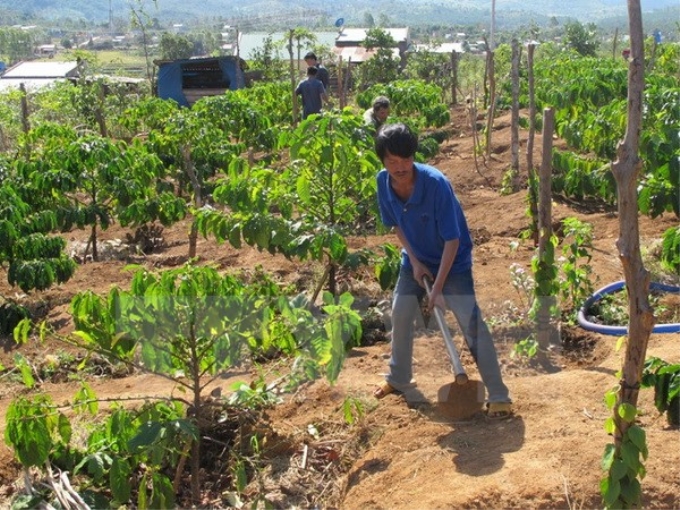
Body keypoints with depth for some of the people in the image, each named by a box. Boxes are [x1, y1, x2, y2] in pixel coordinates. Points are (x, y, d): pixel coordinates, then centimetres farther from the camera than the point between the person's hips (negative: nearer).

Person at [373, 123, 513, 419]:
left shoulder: (436, 184, -32)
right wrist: (415, 262, -8)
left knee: (471, 324, -15)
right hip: (416, 260, 6)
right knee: (400, 315, 7)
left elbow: (452, 240, -28)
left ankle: (499, 396, -9)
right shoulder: (383, 182, -16)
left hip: (452, 262, -5)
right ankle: (399, 379, 29)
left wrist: (438, 288, -28)